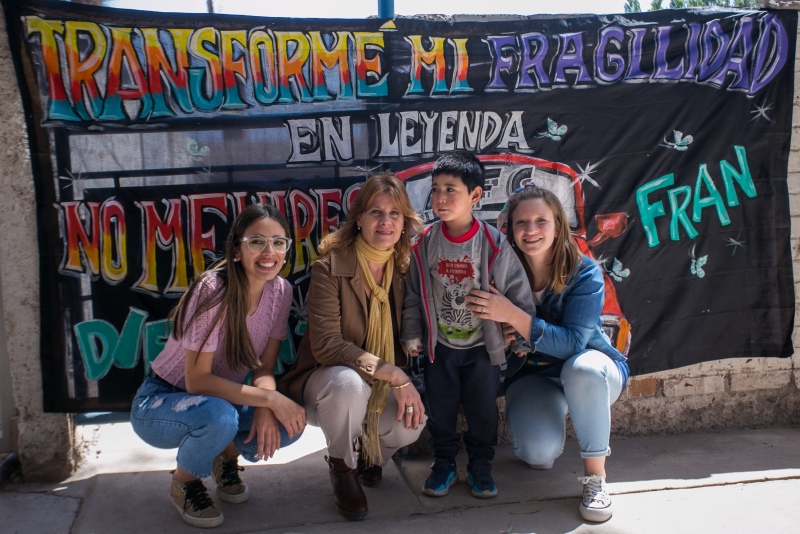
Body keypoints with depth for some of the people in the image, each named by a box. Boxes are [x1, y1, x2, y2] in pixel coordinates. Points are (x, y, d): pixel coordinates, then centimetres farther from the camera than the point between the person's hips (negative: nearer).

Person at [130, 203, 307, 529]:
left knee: (289, 424, -21)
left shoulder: (280, 291, -9)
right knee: (219, 417, -37)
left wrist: (266, 409, -26)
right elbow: (196, 380, -27)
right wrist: (269, 398, -32)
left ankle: (227, 455, 11)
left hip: (221, 397, 5)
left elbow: (264, 367, -6)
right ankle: (183, 483, -3)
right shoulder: (213, 291, -28)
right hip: (160, 402, -5)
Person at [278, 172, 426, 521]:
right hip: (326, 381, -3)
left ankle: (368, 452, 12)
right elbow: (326, 345, -24)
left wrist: (405, 384, -13)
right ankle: (341, 466, -5)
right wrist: (394, 374, -31)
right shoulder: (329, 267, -17)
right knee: (349, 381, -37)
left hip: (382, 389, 4)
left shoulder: (405, 270, -4)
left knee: (411, 424, -26)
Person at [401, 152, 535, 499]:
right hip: (440, 344, 2)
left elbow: (517, 289, -6)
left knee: (483, 409, 9)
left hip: (482, 344, -1)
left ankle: (480, 464, 29)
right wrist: (412, 335, 2)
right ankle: (443, 462, 29)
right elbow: (414, 293, 1)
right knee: (440, 408, 10)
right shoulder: (425, 243, -7)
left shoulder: (493, 243, -14)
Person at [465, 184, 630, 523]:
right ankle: (542, 446, 13)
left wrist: (512, 315, -40)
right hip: (531, 376, 1)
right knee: (539, 450, -28)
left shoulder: (584, 273, -20)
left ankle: (595, 476, -17)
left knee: (582, 368, -38)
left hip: (591, 375, -1)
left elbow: (574, 343, -31)